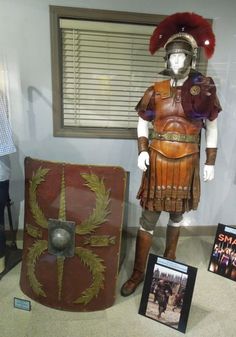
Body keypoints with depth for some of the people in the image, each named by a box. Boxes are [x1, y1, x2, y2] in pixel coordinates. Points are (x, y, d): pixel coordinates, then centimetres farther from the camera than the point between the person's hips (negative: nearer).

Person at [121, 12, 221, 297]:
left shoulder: (204, 90, -1)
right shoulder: (155, 91, 0)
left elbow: (211, 128, 4)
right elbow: (142, 122, 9)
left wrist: (210, 162, 0)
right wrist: (142, 151, -6)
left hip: (186, 164, 1)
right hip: (157, 161, 0)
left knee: (177, 213, 17)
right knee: (148, 218, 2)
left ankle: (170, 257, 43)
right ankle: (138, 273, 18)